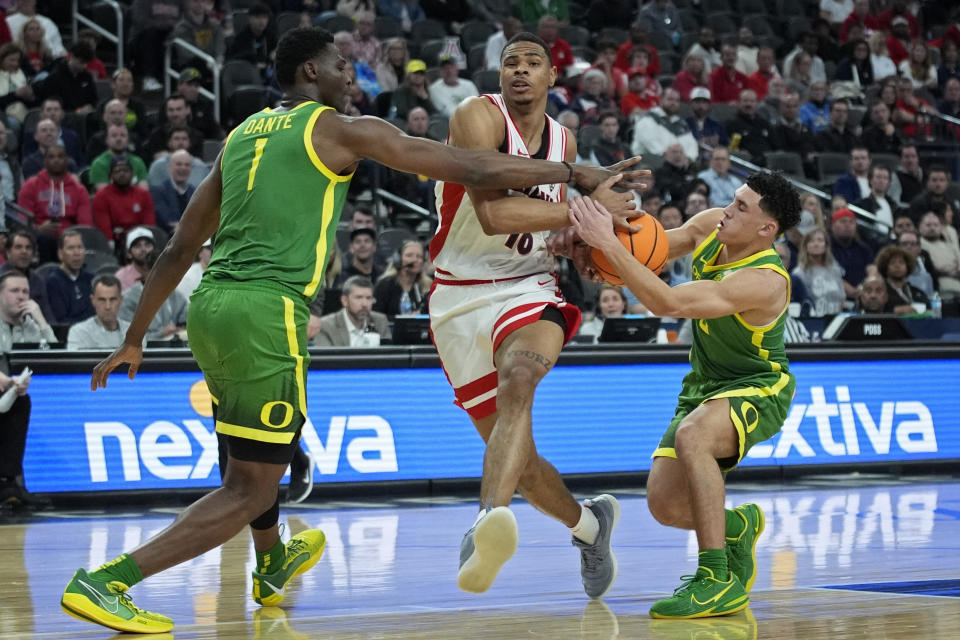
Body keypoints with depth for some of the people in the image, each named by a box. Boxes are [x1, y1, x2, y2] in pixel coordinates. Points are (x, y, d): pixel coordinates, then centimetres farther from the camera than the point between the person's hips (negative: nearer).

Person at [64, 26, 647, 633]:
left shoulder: (242, 134, 20)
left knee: (259, 452, 33)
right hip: (266, 312, -8)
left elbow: (181, 247, 23)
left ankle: (272, 565, 55)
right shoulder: (345, 131, 1)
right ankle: (106, 581, -15)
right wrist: (577, 172, 9)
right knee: (250, 490, -3)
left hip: (210, 304, 8)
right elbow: (477, 169, 0)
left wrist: (135, 338, 29)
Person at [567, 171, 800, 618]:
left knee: (692, 434, -38)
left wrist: (607, 243, -42)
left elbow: (668, 303, -41)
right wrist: (592, 238, -22)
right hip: (706, 384, 8)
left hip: (759, 390, -8)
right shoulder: (710, 227, -11)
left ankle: (718, 581, -32)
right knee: (664, 503, -4)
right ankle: (737, 526, 30)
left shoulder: (765, 281, -34)